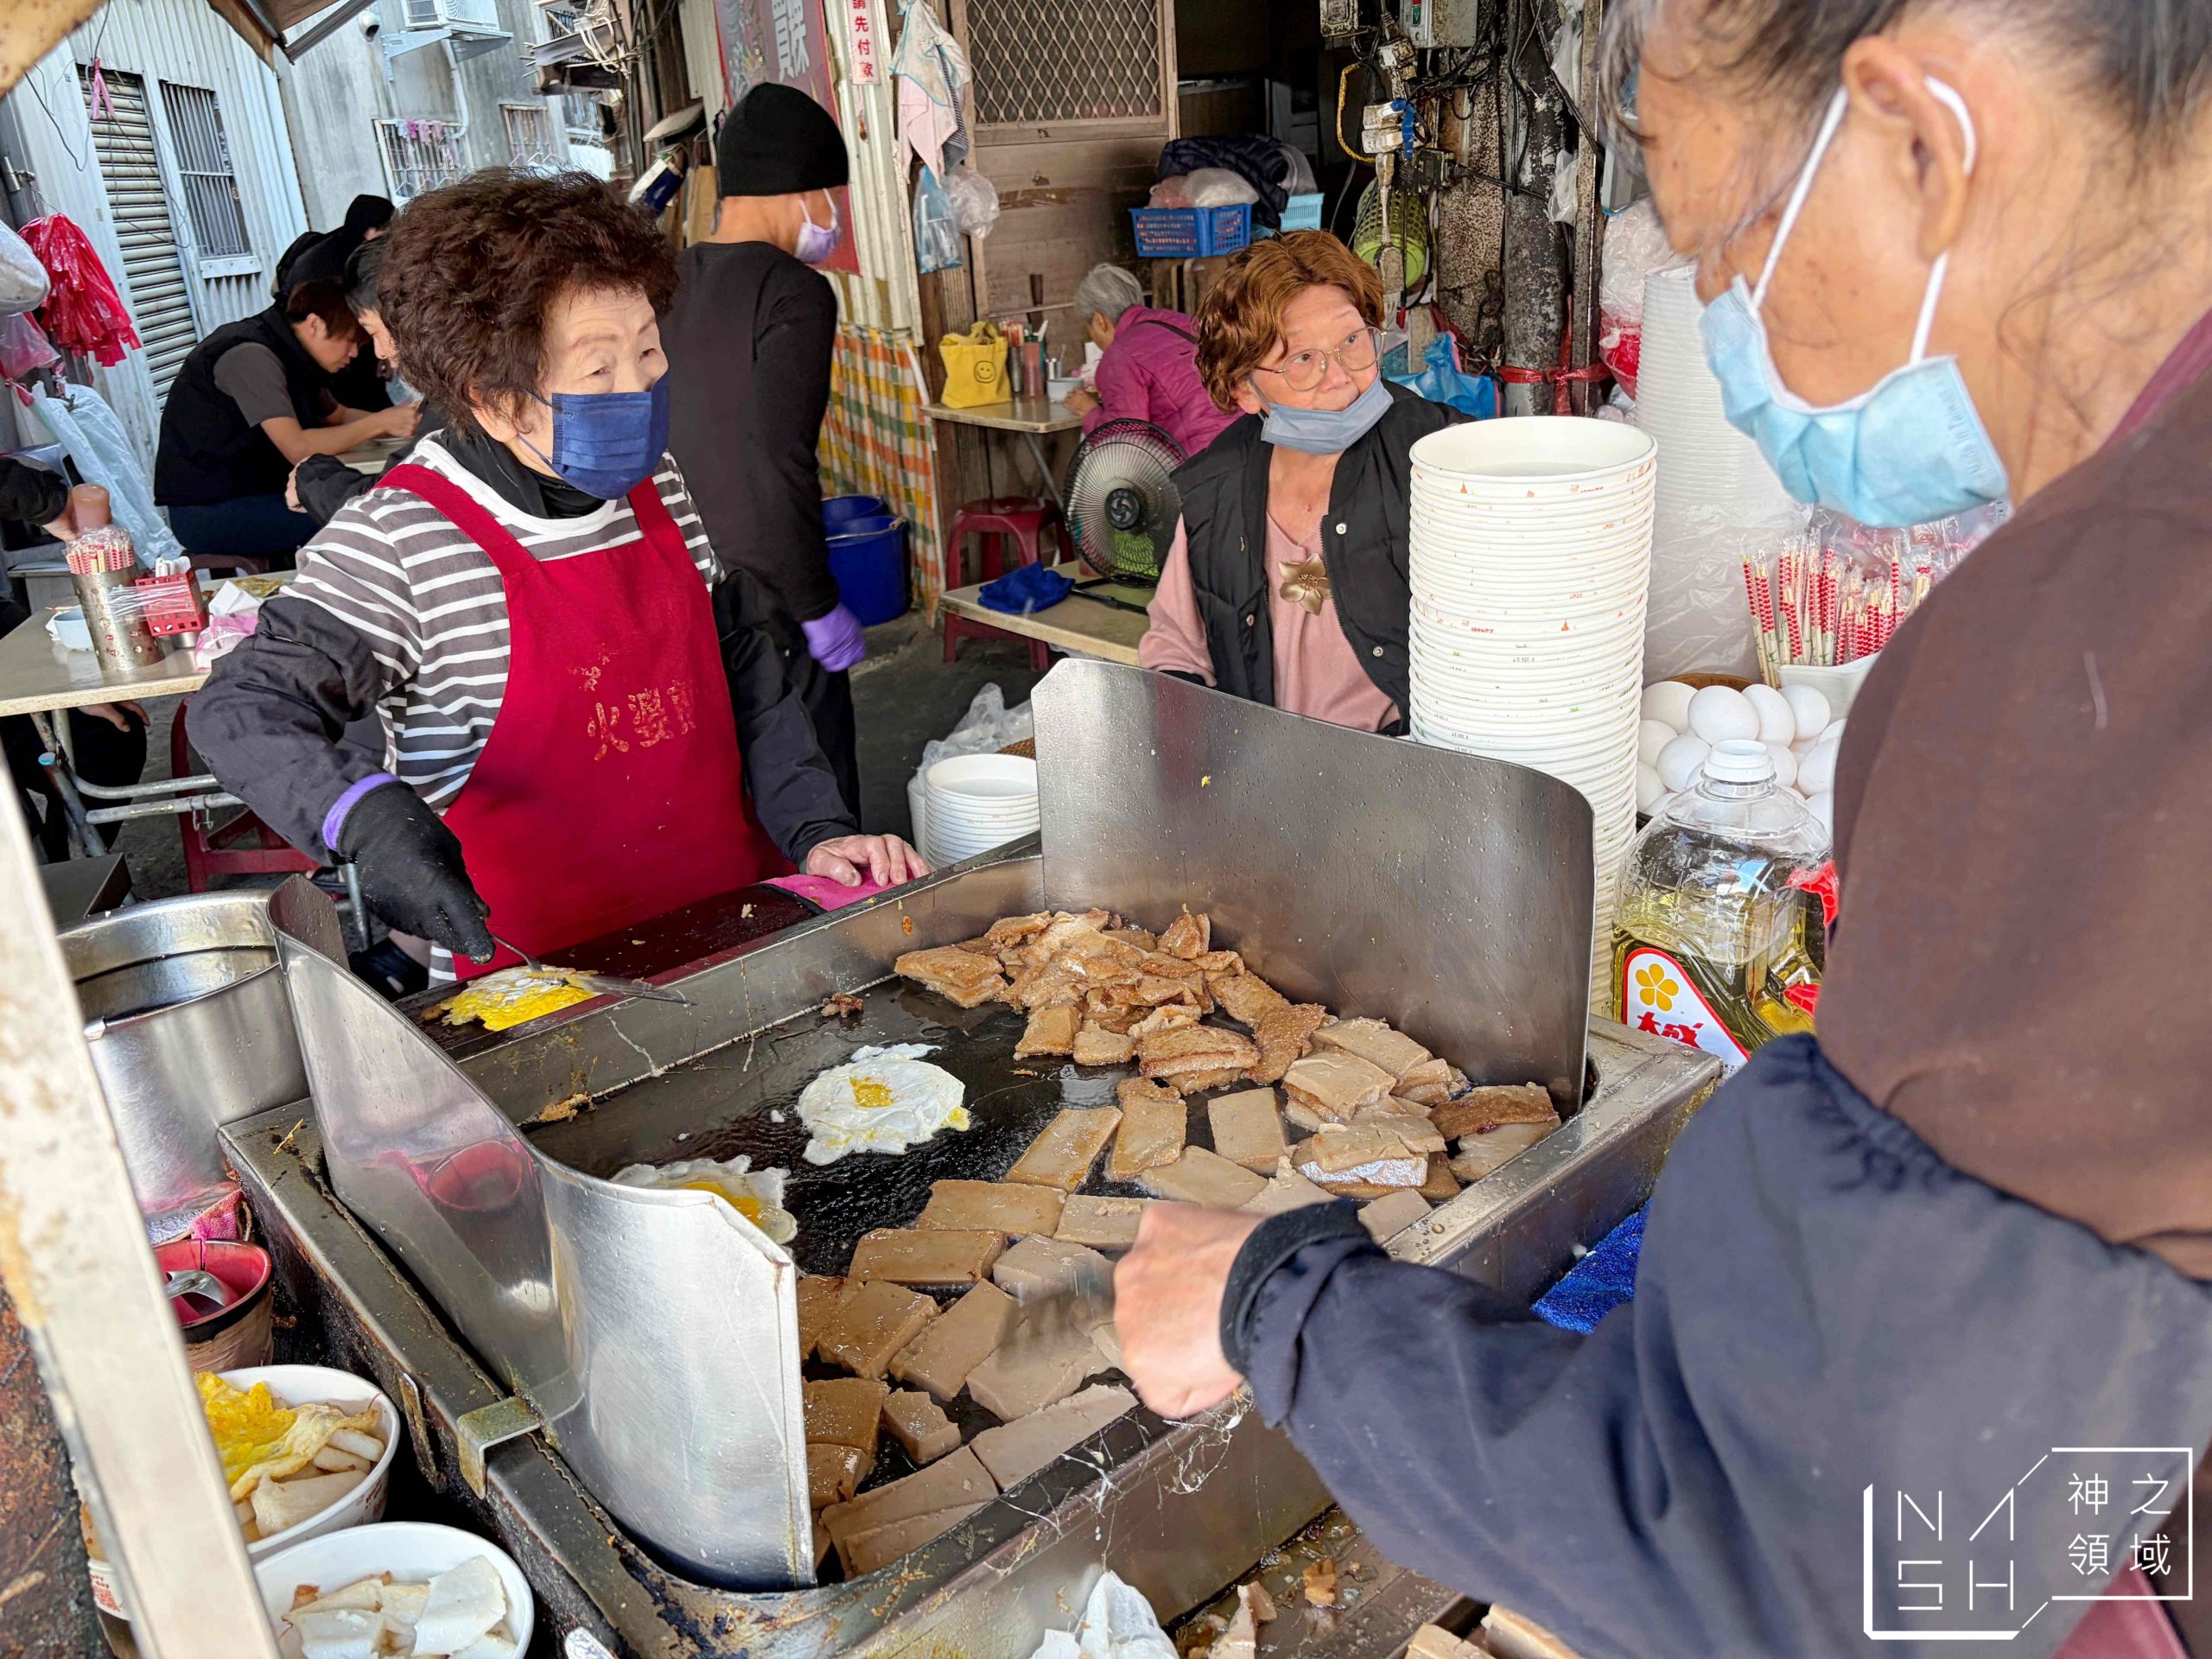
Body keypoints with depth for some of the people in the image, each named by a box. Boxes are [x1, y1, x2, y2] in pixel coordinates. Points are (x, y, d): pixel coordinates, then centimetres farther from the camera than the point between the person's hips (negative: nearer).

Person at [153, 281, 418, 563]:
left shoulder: (288, 354, 9)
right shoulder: (252, 356, -20)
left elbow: (338, 417, 19)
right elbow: (298, 448, -28)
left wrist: (403, 422, 3)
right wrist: (380, 422, -21)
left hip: (251, 493, 9)